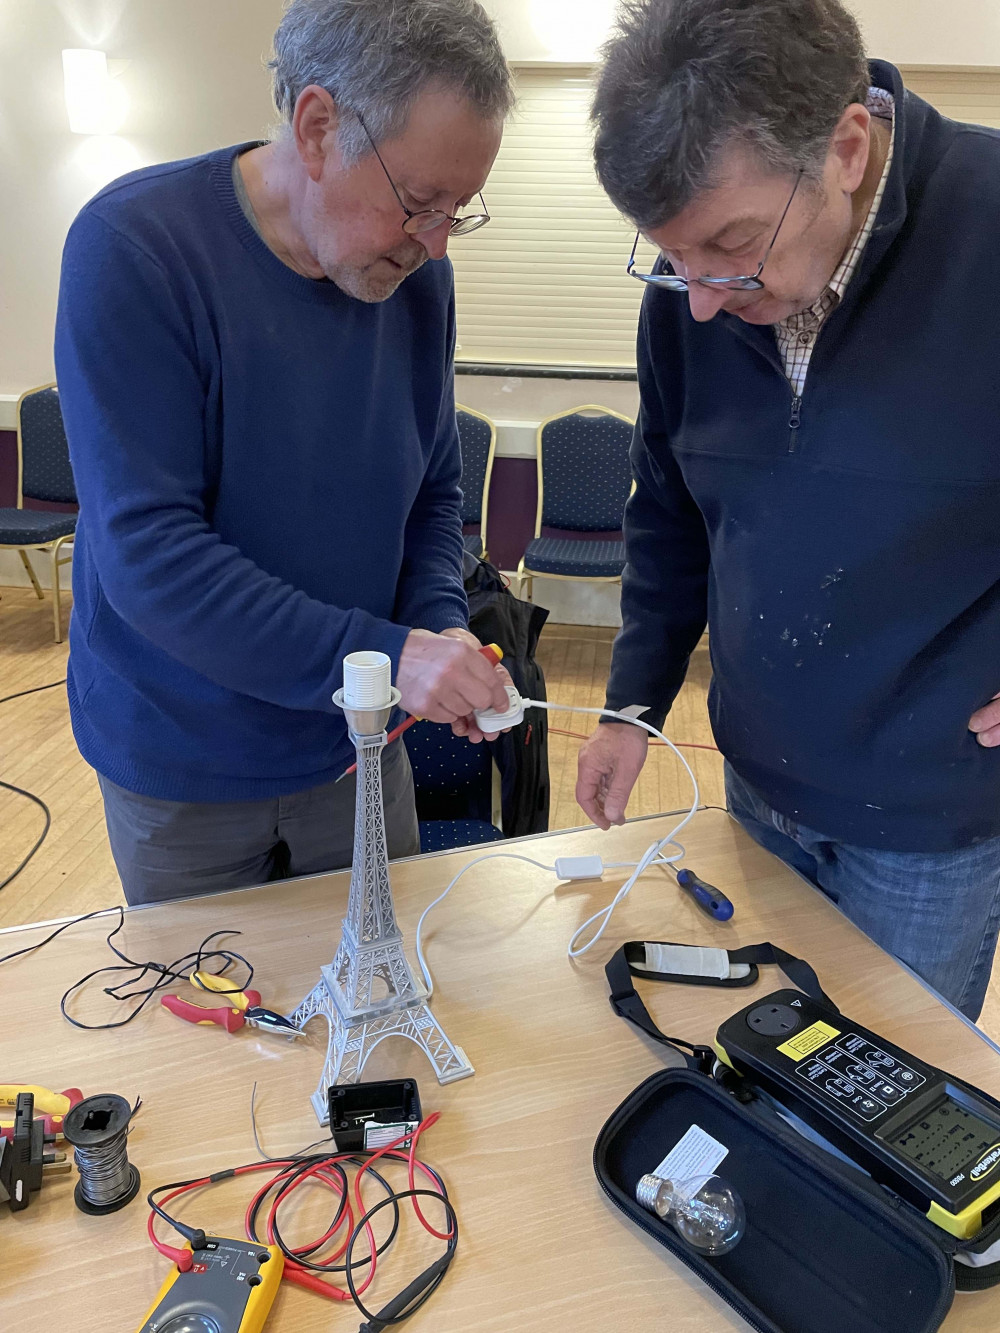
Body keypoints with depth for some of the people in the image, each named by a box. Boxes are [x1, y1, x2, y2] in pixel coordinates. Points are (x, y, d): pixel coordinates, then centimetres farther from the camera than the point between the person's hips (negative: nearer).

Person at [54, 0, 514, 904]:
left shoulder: (417, 274, -6)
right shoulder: (133, 248, -21)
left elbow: (434, 493, 4)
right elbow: (146, 551, -26)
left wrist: (441, 625, -16)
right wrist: (381, 655, -31)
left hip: (356, 749, 4)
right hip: (178, 770, -3)